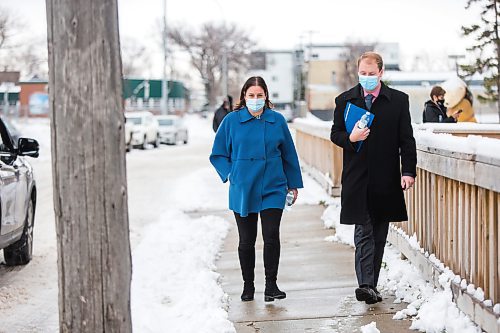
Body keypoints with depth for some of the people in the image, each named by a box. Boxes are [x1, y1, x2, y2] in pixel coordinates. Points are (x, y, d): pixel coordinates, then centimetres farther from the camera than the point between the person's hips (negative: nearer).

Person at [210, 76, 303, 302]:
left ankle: (271, 285, 4)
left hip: (273, 190, 0)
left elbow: (289, 154, 11)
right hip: (243, 191, 0)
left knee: (271, 237, -7)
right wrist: (230, 174, -6)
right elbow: (218, 154, 7)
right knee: (246, 241, 8)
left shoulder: (277, 120, 2)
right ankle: (248, 286, 21)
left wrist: (293, 184, 13)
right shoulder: (232, 120, -1)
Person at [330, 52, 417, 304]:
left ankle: (370, 285, 16)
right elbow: (335, 134, 10)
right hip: (357, 177, -1)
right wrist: (350, 138, -13)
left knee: (379, 235, 8)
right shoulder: (344, 100, 7)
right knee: (363, 232, -8)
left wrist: (408, 171, -7)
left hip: (386, 179, 1)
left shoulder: (398, 100, 4)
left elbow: (406, 139, 3)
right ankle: (366, 284, -14)